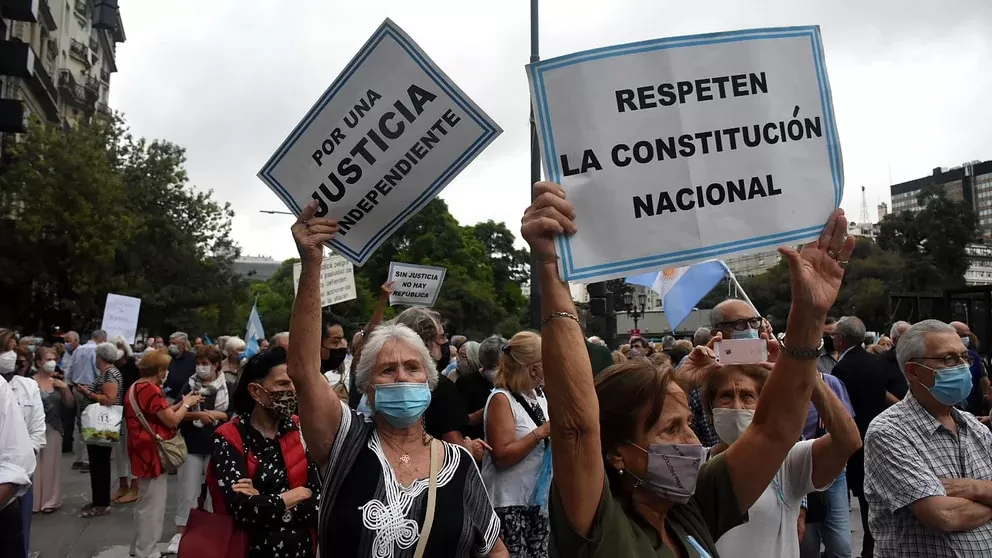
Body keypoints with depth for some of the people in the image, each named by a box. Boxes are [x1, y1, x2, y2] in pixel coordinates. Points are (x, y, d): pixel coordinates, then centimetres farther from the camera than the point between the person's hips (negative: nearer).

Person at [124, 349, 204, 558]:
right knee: (153, 506, 0)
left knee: (146, 503, 23)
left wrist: (181, 404, 11)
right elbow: (172, 420, -19)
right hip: (152, 453, -11)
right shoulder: (151, 390, -21)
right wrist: (186, 404, -4)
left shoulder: (136, 388, 11)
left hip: (144, 452, 11)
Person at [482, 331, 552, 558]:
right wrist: (541, 433, -23)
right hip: (510, 503, -7)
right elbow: (501, 456, -22)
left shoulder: (538, 394, 8)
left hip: (539, 498, 7)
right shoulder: (502, 399, -15)